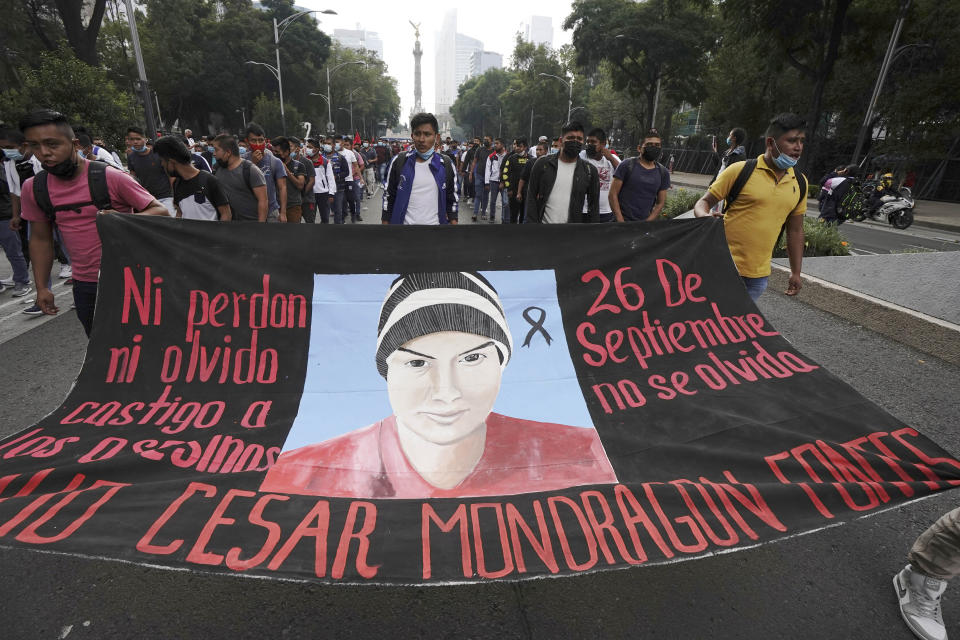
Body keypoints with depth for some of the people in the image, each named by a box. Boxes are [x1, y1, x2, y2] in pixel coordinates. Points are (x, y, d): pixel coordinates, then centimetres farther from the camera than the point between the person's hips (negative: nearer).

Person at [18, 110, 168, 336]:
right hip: (84, 284, 5)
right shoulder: (33, 188, 4)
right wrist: (42, 287, 12)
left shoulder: (110, 177, -13)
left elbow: (161, 211, -13)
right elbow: (40, 239, 13)